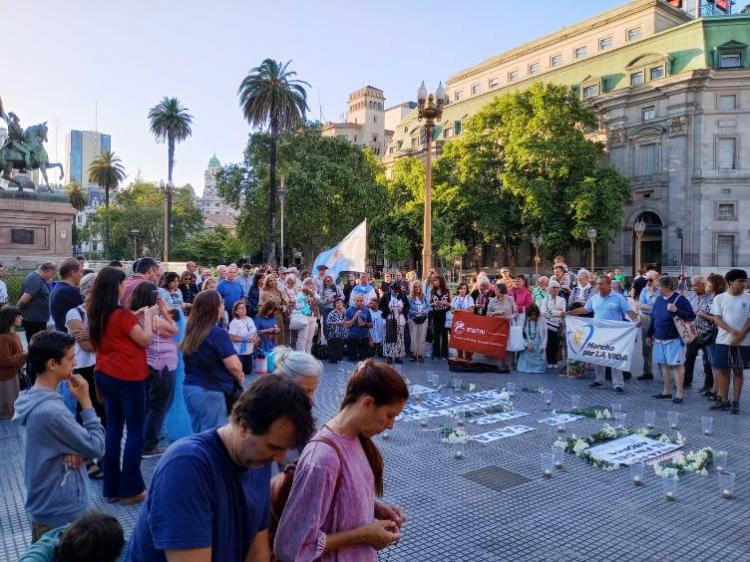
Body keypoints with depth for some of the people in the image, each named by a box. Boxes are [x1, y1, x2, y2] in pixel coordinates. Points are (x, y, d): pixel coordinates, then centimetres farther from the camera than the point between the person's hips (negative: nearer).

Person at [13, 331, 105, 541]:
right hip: (59, 514, -8)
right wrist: (85, 401, -19)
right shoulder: (50, 412, -31)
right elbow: (97, 447, -21)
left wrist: (75, 449, -14)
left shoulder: (37, 400, -1)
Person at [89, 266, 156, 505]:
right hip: (127, 377, -8)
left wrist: (134, 317, 11)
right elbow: (145, 340, -11)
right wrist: (148, 316, 1)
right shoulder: (121, 314, -19)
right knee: (135, 431, 3)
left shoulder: (97, 314, 4)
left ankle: (112, 488, 21)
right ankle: (131, 489, 8)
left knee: (113, 429, 14)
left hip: (105, 375, 8)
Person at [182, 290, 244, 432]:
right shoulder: (218, 334, -17)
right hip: (210, 393, -7)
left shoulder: (191, 332, 5)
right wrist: (239, 378, 2)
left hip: (189, 388, 7)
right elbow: (234, 366, -21)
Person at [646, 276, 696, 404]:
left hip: (674, 339, -6)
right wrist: (650, 335, 18)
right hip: (659, 339, 7)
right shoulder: (659, 299, 9)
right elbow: (653, 318, 16)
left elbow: (692, 316, -12)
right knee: (663, 364, 12)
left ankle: (679, 393, 6)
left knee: (677, 365, -1)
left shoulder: (680, 299, -10)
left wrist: (676, 310, -25)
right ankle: (667, 391, 24)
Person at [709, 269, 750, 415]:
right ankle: (724, 401, 17)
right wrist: (733, 331, -18)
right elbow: (717, 319, -5)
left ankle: (735, 402, 14)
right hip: (723, 341, 0)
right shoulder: (719, 298, 0)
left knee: (738, 371, 7)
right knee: (723, 371, 6)